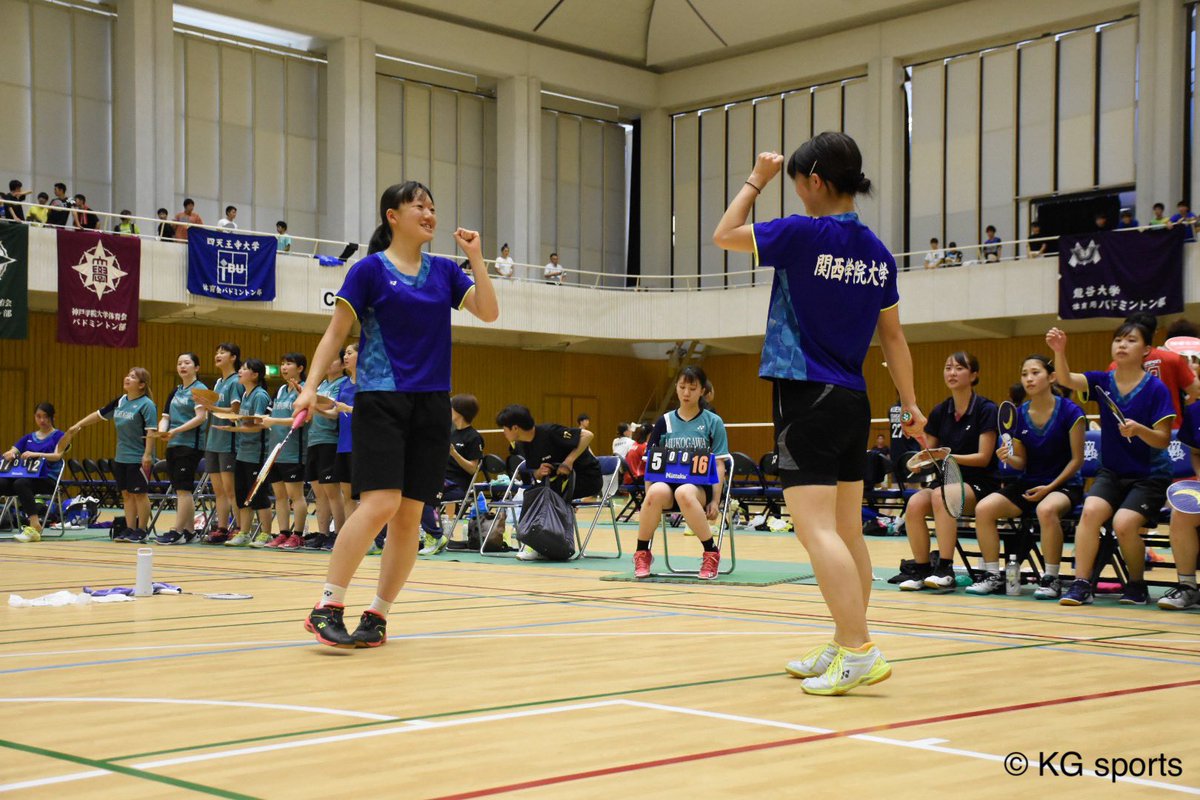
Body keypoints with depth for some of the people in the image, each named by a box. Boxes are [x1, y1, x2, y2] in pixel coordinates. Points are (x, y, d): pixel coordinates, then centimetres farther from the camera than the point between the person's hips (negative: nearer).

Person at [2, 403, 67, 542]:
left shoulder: (58, 436, 8)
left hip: (48, 479, -5)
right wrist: (10, 454, -13)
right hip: (27, 477, 5)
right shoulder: (28, 437, 23)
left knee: (21, 483, -38)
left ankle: (35, 527, -43)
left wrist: (35, 454, -27)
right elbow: (10, 452, 14)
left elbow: (57, 456, -10)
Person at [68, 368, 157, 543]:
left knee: (139, 493, -1)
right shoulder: (120, 401, 10)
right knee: (126, 494, 9)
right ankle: (129, 529, 14)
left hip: (139, 458, -7)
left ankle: (141, 531, 5)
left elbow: (151, 431, -17)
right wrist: (79, 424, 23)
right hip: (121, 457, 7)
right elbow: (99, 414, 22)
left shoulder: (146, 404, -11)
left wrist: (148, 454, -22)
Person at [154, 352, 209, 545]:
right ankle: (188, 530, 12)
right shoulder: (175, 392, 19)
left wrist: (176, 430, -20)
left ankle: (177, 531, -11)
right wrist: (162, 430, -6)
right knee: (179, 490, 8)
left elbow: (201, 417, -15)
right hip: (173, 445, 8)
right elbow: (166, 417, 17)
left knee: (183, 489, -10)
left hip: (190, 445, -8)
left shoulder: (199, 389, -5)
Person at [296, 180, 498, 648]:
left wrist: (476, 259, -4)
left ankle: (377, 615, 10)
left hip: (432, 404, 5)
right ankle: (327, 607, -11)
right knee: (380, 503, -18)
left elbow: (488, 312, 5)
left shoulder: (443, 271, 12)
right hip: (381, 399, -5)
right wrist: (311, 385, -12)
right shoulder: (370, 270, -1)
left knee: (411, 514, 1)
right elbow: (335, 332, -1)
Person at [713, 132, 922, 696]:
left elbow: (725, 235, 2)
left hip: (807, 396, -8)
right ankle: (842, 647, 22)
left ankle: (860, 652, -17)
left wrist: (756, 180, 13)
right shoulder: (877, 253, 9)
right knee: (847, 532, 13)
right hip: (853, 403, 8)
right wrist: (910, 405, 20)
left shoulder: (806, 234, -12)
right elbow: (893, 336, 14)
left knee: (818, 531, -11)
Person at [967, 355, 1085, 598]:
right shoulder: (1019, 414, 4)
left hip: (1064, 483, -5)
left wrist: (1050, 487, -15)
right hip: (1029, 484, 5)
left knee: (1046, 510, -39)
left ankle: (1051, 579, -23)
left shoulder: (1070, 412, -10)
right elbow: (1021, 462, 10)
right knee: (983, 508, -18)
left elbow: (1077, 459, -6)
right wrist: (1008, 458, -14)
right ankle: (993, 576, -7)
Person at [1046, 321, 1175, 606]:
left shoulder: (1155, 388, -9)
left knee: (1123, 523, -25)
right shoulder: (1103, 381, 1)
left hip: (1150, 476, -3)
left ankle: (1137, 585, 0)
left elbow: (1163, 440, -10)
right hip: (1112, 472, 3)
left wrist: (1139, 430, -31)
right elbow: (1066, 380, -17)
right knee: (1091, 510, -25)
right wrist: (1059, 352, -36)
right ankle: (1081, 583, -19)